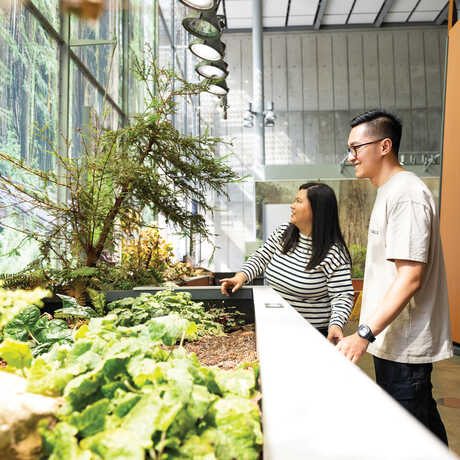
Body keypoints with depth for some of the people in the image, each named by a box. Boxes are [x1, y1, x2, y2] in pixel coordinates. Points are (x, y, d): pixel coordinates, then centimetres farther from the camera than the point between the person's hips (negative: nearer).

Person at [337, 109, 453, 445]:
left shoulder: (406, 194, -18)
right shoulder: (390, 191, 14)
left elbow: (410, 276, -24)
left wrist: (365, 334, -24)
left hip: (404, 344, -10)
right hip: (394, 340, 10)